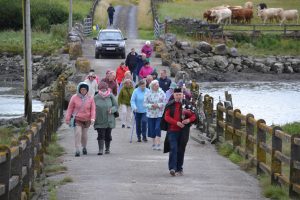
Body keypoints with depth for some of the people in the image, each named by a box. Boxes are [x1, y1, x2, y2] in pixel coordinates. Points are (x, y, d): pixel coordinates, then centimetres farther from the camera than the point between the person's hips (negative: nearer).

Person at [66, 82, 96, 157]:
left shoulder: (90, 99, 1)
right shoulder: (74, 98, -3)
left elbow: (92, 109, 2)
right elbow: (70, 109, 2)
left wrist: (92, 118, -12)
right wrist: (68, 119, 0)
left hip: (86, 120, 2)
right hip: (77, 119, -2)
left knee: (84, 134, 12)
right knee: (78, 133, -14)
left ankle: (84, 147, 37)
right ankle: (77, 150, -13)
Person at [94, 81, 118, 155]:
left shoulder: (110, 96, 1)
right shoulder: (96, 98, 0)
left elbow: (116, 106, 5)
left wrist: (111, 110, -16)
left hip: (109, 120, 1)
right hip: (99, 120, -1)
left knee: (108, 135, 9)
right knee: (101, 135, -10)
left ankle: (107, 148, 26)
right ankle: (100, 149, -12)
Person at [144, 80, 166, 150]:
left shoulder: (161, 93, -1)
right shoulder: (148, 93, 1)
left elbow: (165, 103, -2)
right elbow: (145, 103, 0)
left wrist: (158, 105, -16)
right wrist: (151, 105, -16)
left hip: (159, 114, -2)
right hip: (150, 114, 2)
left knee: (158, 129, -13)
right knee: (152, 130, 8)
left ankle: (158, 144, -12)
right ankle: (154, 143, 22)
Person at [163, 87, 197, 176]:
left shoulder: (186, 104, 5)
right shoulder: (170, 105, 3)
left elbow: (194, 116, 8)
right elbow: (166, 117, -3)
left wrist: (189, 120, -15)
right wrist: (176, 122, -17)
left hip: (183, 131, 1)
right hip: (172, 130, -1)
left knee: (181, 150, 7)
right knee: (173, 149, -13)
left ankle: (179, 169, 17)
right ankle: (172, 168, -18)